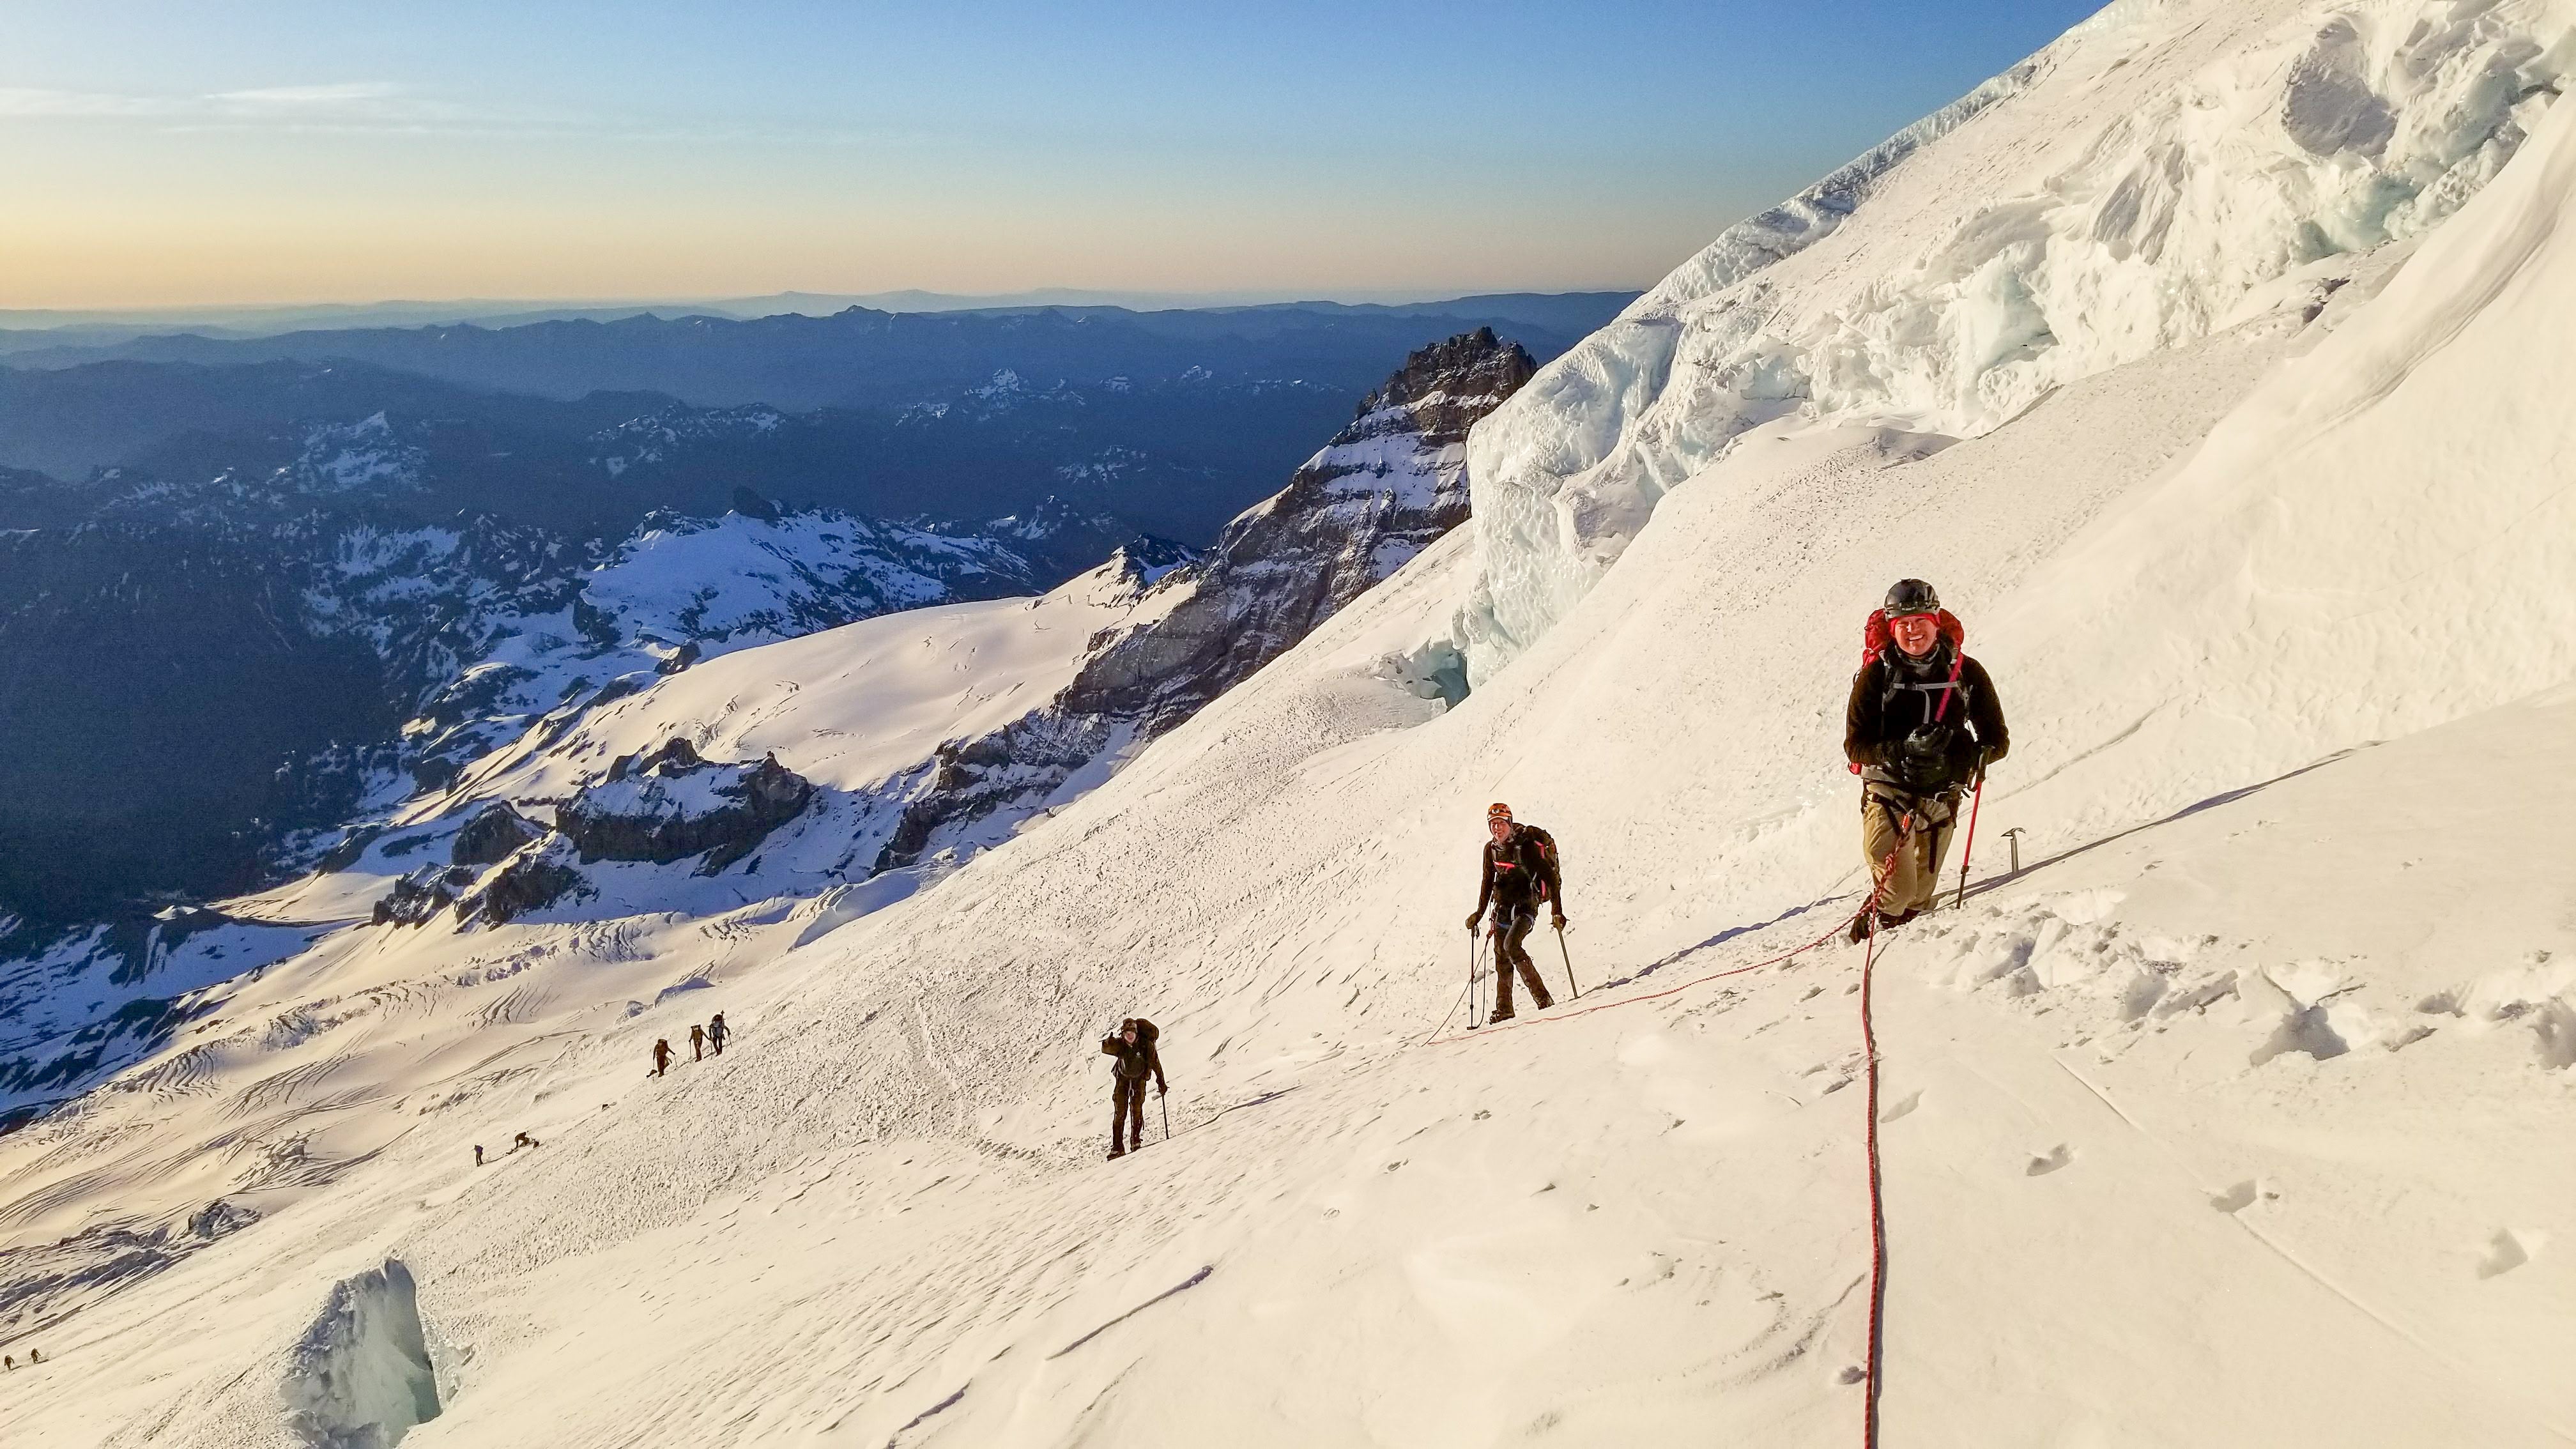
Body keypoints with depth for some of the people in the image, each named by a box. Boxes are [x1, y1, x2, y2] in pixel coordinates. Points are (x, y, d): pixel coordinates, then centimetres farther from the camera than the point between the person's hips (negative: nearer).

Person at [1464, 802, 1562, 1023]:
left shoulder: (1525, 845, -13)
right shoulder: (1491, 849, 5)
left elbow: (1549, 877, -13)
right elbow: (1488, 882, 18)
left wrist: (1557, 911, -17)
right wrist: (1479, 913, 19)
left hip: (1525, 906, -6)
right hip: (1502, 908, 6)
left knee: (1512, 946, -25)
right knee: (1502, 959, 5)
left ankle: (1543, 998, -20)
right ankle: (1504, 1010, 14)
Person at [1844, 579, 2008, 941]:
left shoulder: (1966, 673, -1)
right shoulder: (1876, 675, -7)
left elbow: (1997, 740, 2)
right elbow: (1855, 745, -8)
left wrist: (1970, 757, -21)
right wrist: (1898, 752, -27)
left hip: (1941, 796, 3)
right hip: (1888, 789, -3)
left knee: (1920, 896, 15)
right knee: (1897, 889, -14)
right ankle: (1879, 917, 20)